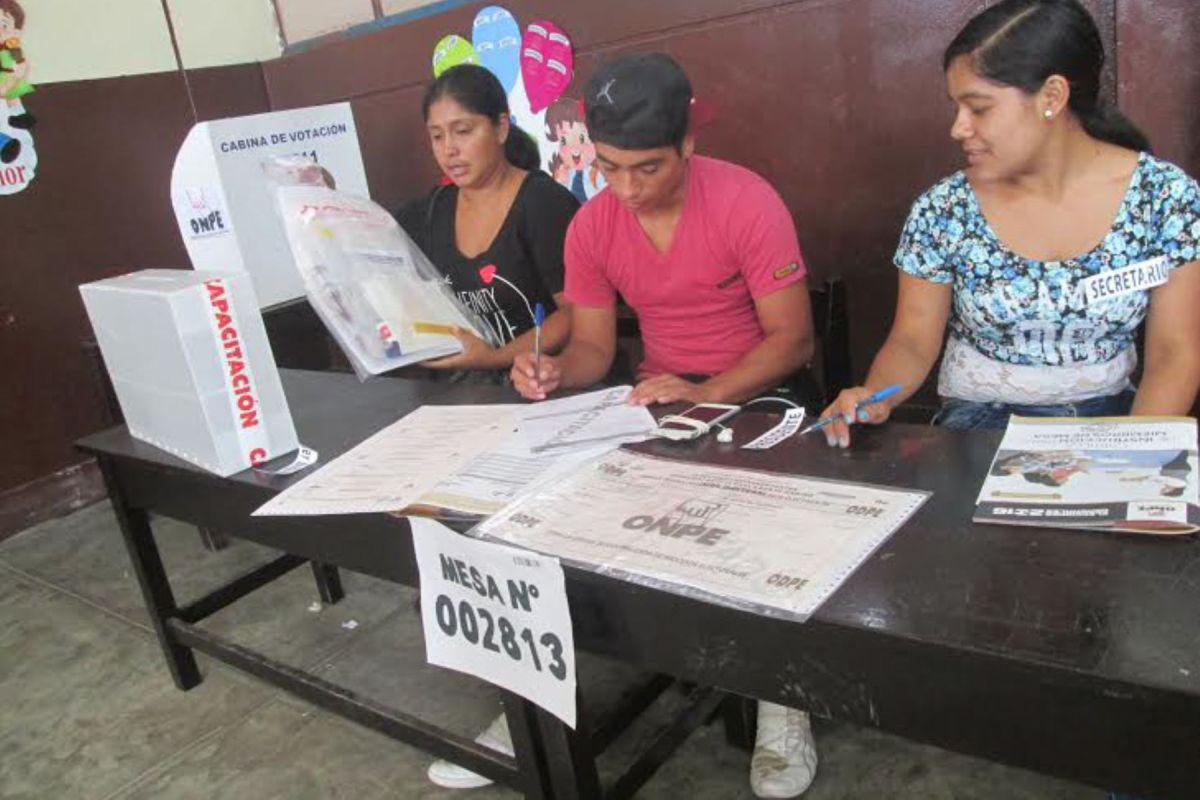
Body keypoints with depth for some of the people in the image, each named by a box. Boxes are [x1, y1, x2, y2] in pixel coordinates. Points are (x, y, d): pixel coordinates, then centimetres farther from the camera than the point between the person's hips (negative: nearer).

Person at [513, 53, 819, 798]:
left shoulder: (746, 202, -17)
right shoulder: (591, 227, -2)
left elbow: (793, 338, -17)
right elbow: (594, 347, 2)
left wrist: (706, 396, -32)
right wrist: (556, 368, -22)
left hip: (757, 394, -4)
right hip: (660, 398, 5)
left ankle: (781, 697, -10)